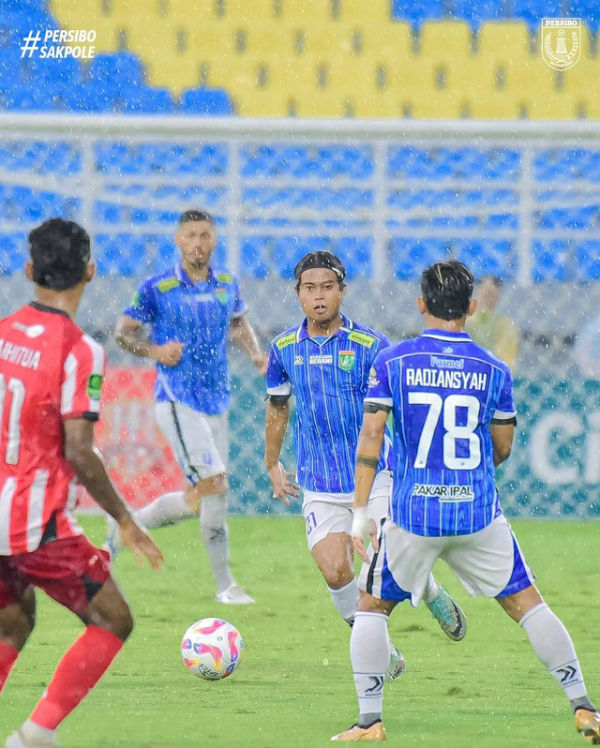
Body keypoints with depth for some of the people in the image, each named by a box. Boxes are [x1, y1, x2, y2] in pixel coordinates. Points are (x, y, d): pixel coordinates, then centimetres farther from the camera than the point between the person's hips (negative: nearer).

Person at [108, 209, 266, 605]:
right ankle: (225, 584, -6)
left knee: (199, 498, 9)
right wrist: (155, 351, -17)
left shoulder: (227, 284, 8)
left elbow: (238, 322, 25)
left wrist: (255, 351, 5)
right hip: (178, 401, -6)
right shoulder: (157, 288, -7)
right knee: (215, 486, -16)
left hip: (216, 403, 6)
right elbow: (123, 331, 2)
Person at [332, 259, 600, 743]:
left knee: (372, 606, 16)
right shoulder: (493, 369, 0)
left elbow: (371, 436, -8)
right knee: (527, 602, 11)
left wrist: (361, 511, -6)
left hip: (412, 515, -1)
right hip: (479, 513, 1)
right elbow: (503, 448, 7)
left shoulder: (391, 362, -3)